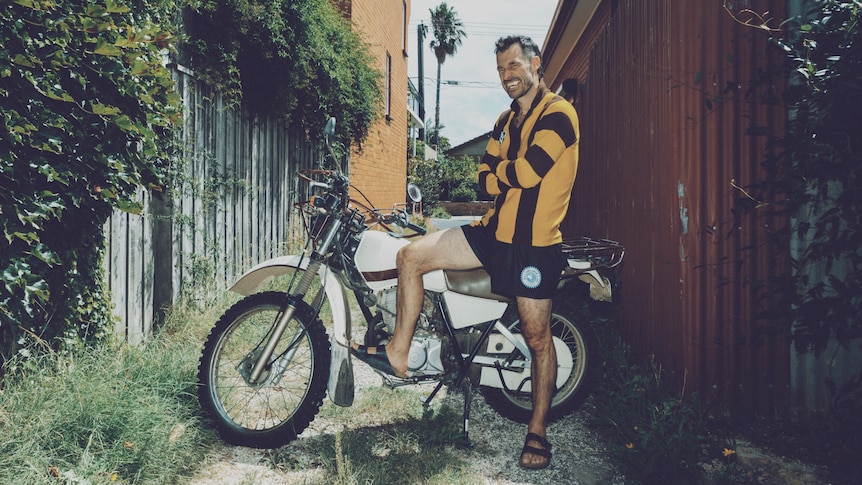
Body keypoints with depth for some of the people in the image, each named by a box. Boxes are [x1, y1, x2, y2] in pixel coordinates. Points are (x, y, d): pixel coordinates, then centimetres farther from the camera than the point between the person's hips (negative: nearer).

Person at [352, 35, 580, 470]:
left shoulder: (558, 115, -8)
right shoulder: (506, 120, 18)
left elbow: (527, 172, -20)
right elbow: (485, 178, 10)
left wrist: (500, 170, 0)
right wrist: (514, 175, -10)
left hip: (534, 243, -7)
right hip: (494, 231, 7)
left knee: (536, 337, 1)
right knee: (411, 257, -4)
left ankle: (538, 432, 17)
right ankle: (398, 354, 5)